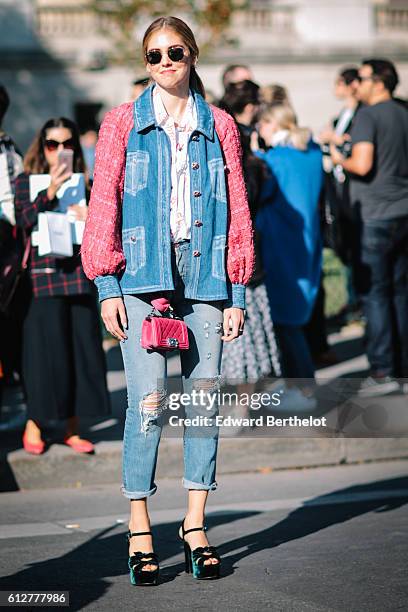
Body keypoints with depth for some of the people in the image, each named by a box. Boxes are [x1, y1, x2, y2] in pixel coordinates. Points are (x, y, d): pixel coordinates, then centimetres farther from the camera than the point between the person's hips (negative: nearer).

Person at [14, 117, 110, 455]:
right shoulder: (27, 181, 6)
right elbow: (24, 219, -10)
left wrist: (92, 218, -7)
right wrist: (50, 192, -22)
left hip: (80, 274, 3)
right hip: (45, 272, -3)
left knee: (82, 347, 2)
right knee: (47, 348, -4)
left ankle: (73, 427, 11)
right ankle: (35, 424, 10)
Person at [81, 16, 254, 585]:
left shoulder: (219, 126, 12)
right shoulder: (123, 123, 8)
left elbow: (237, 212, 11)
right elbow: (104, 205, 4)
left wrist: (236, 292, 5)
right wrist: (108, 286, -3)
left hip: (204, 275, 2)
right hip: (143, 275, -2)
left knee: (204, 401, 1)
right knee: (148, 403, -10)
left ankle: (196, 528, 11)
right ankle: (139, 533, -3)